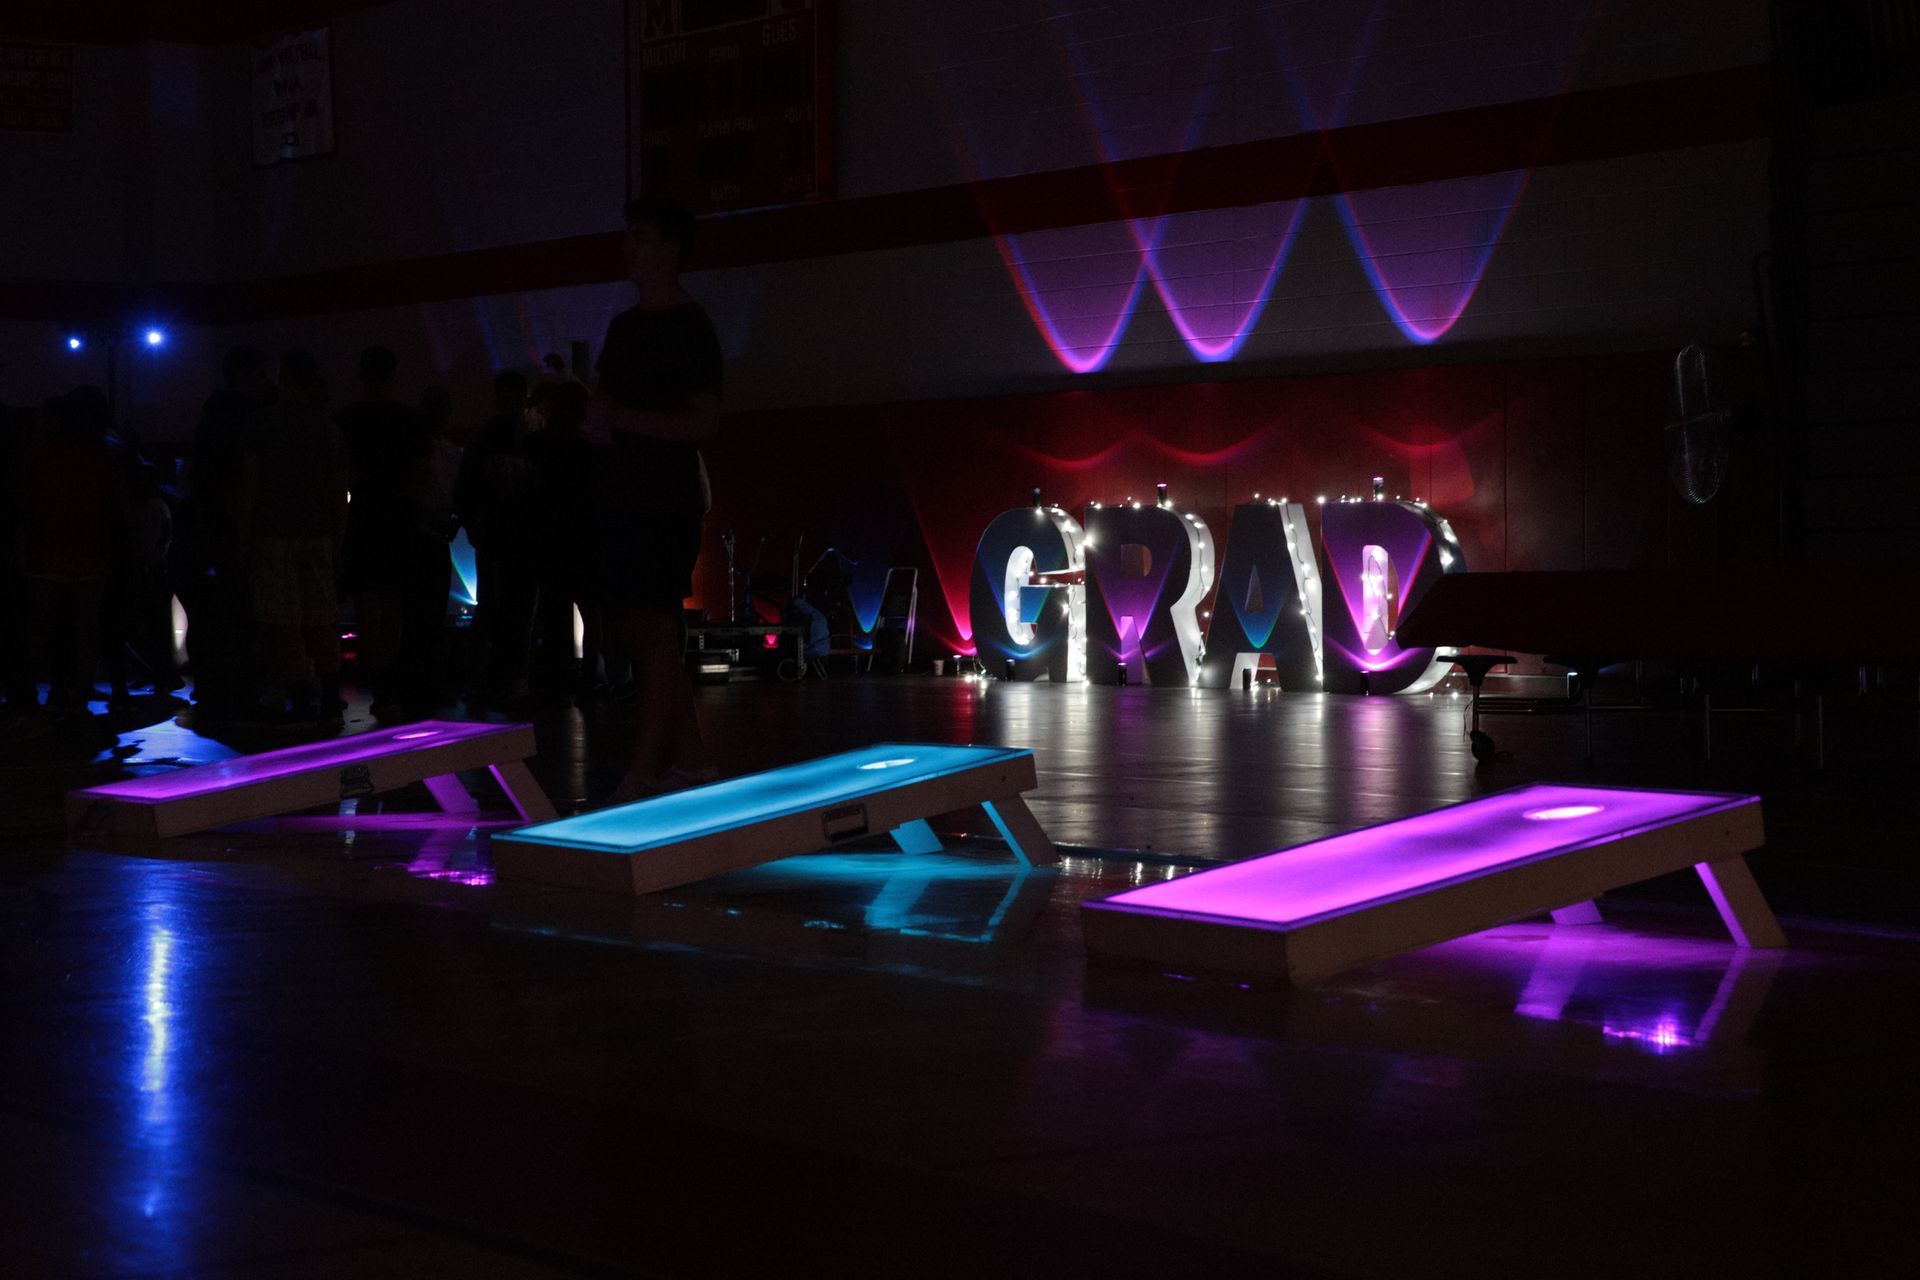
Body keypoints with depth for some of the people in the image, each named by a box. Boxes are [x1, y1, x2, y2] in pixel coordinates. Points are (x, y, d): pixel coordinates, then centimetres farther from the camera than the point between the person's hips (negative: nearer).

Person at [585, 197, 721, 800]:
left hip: (668, 494, -8)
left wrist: (621, 417, -17)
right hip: (622, 491, 8)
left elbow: (704, 422, -13)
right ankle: (689, 754, 15)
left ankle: (643, 773, -14)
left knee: (656, 626, -11)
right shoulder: (624, 325, 17)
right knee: (633, 626, 7)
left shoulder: (689, 327, -6)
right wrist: (597, 419, 3)